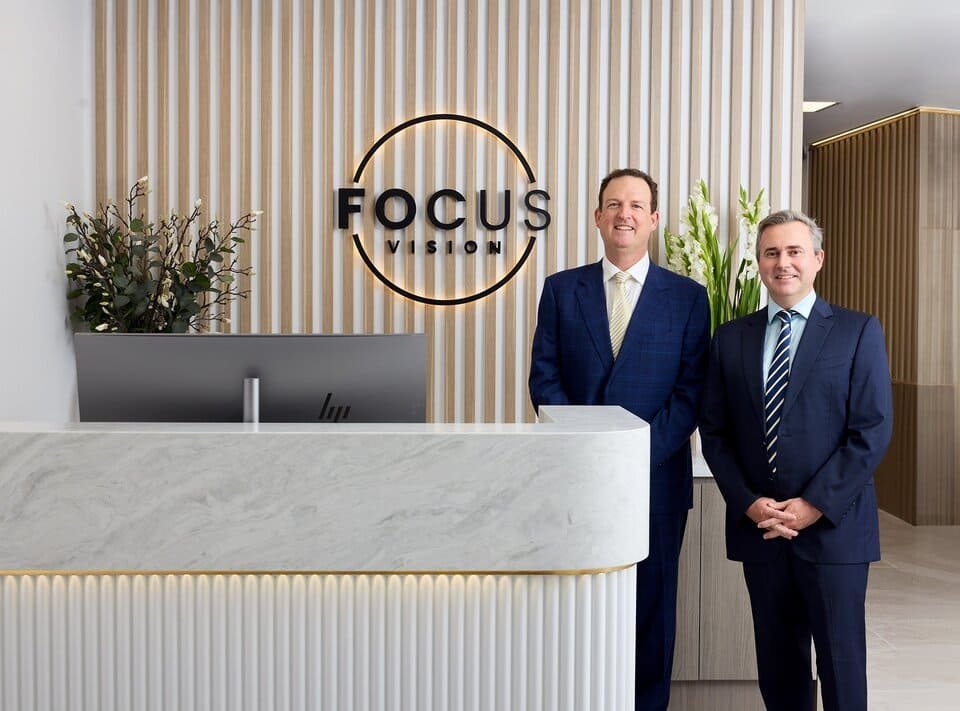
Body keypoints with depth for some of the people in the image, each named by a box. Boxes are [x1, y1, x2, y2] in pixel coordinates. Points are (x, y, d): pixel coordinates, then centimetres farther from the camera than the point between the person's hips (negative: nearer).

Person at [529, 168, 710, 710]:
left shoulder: (688, 296, 4)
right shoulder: (561, 289, 7)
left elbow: (691, 390, -2)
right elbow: (545, 379, 2)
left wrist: (639, 456, -13)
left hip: (657, 478, -1)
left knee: (652, 605, 8)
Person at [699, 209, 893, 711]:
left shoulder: (859, 332, 0)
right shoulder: (731, 338, 8)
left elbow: (872, 431, -7)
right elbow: (714, 431, 7)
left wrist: (814, 506, -13)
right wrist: (747, 502, -7)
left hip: (833, 526, -2)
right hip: (758, 528, 3)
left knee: (841, 662, 5)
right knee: (778, 664, 11)